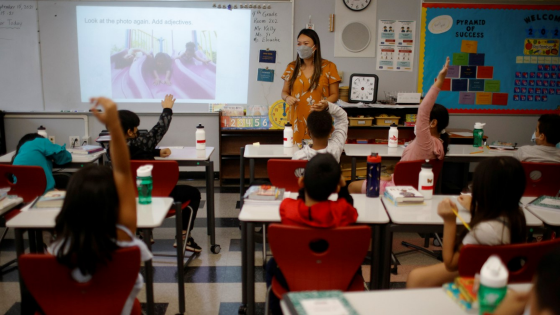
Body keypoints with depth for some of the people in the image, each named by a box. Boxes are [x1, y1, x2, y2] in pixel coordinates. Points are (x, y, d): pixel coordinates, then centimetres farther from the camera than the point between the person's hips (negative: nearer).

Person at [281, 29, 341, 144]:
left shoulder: (328, 67, 2)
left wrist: (326, 102, -16)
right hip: (297, 121, 2)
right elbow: (284, 91, 16)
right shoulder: (292, 67, 10)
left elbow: (334, 95, 5)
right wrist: (287, 98, -7)